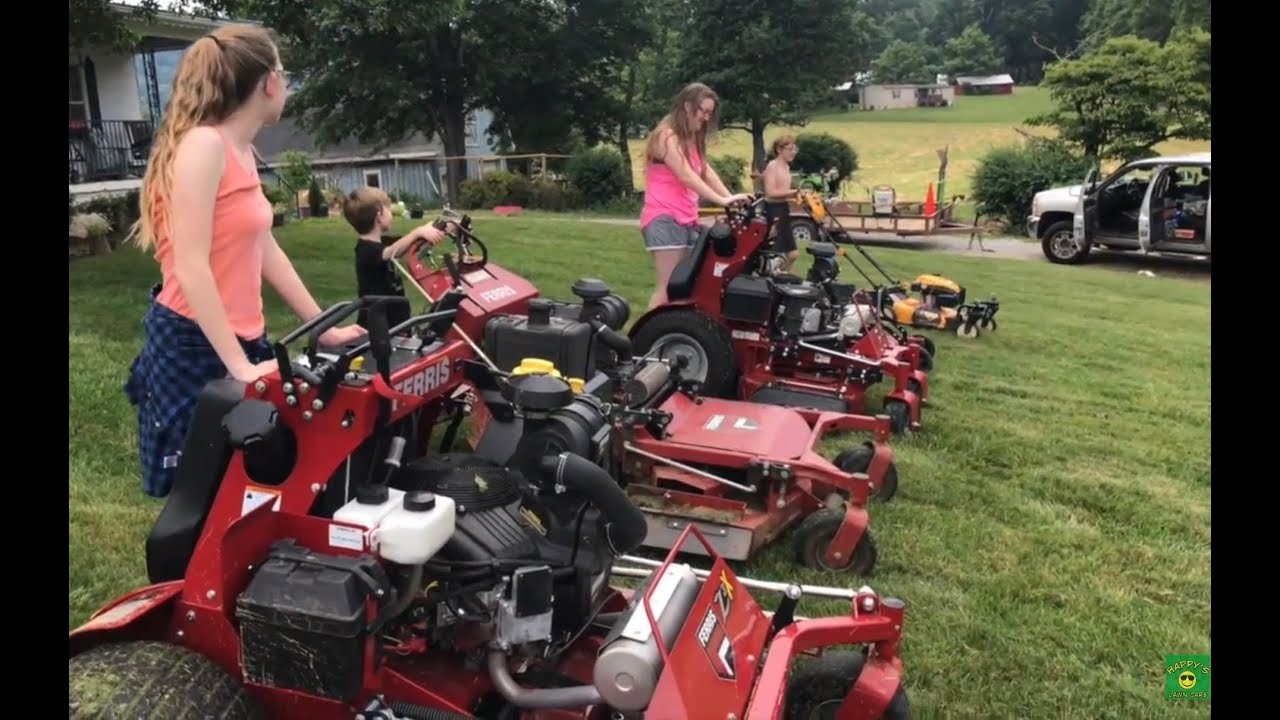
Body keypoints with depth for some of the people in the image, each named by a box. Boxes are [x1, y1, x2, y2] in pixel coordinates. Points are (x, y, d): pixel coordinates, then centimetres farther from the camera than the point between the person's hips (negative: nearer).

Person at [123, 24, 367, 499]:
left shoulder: (242, 153, 9)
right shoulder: (203, 144, -18)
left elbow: (266, 252, 13)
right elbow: (190, 268, -22)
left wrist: (323, 328, 14)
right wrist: (239, 367, -24)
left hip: (239, 340, 8)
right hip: (192, 346, -8)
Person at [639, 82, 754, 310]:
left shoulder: (692, 140, 23)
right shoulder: (667, 136, -6)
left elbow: (707, 173, 12)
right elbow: (686, 176, -18)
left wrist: (731, 200, -4)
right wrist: (722, 200, -25)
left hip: (687, 220, 9)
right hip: (664, 219, -9)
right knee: (667, 288, -15)